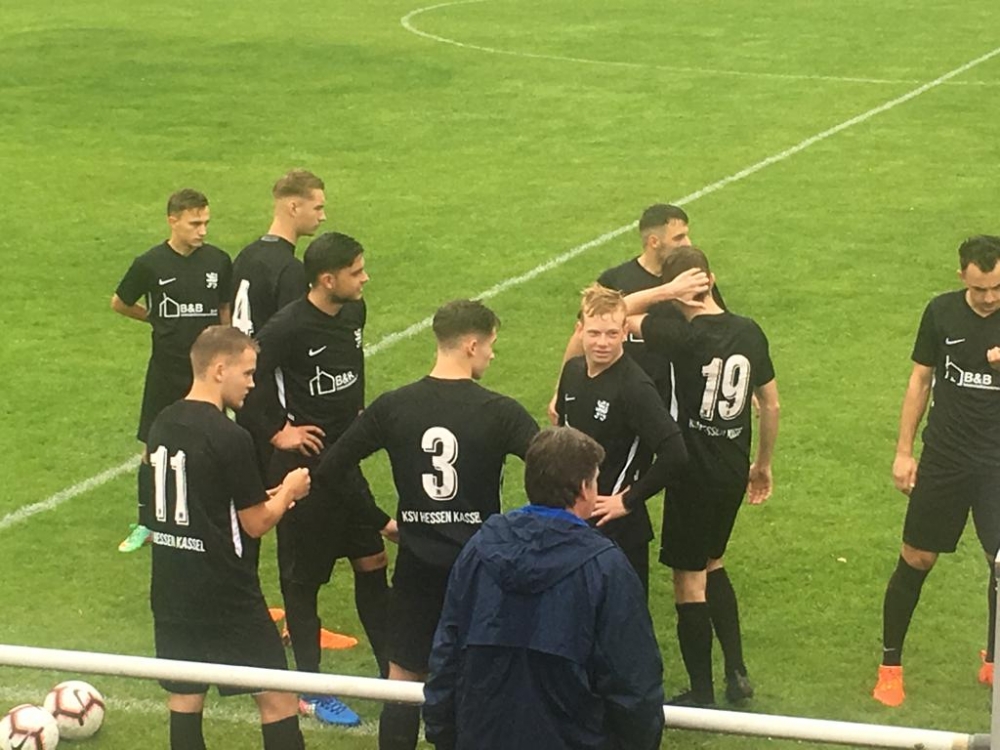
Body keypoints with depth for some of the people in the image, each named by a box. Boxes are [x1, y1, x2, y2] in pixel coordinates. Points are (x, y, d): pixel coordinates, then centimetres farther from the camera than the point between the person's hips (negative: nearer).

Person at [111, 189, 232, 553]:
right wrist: (158, 318, 8)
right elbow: (119, 304, 6)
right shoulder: (150, 264, -10)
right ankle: (144, 524, 16)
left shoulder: (218, 261, -4)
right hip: (166, 370, -1)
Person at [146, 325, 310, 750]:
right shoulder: (229, 438, -18)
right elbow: (256, 523, -11)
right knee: (277, 699, 1)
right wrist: (288, 491, 6)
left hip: (171, 589, 8)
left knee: (184, 699, 12)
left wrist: (267, 495, 16)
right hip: (226, 596, -7)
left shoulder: (162, 425, 6)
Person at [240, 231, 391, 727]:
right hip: (304, 465, -7)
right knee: (303, 578, 5)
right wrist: (275, 433, -17)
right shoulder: (288, 327, -23)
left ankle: (392, 672, 23)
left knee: (372, 563, 12)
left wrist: (356, 414, 11)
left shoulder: (354, 312, 0)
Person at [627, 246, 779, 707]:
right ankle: (737, 673, 23)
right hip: (735, 471, 6)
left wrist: (667, 290, -12)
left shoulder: (684, 337, -20)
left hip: (693, 473, -6)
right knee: (711, 564, 25)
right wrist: (763, 464, 20)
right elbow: (771, 404, 8)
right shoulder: (749, 333, -1)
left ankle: (702, 694, 13)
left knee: (689, 580, 5)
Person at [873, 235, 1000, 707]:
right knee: (916, 560, 5)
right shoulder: (942, 313, -2)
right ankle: (890, 666, 19)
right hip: (943, 458, 1)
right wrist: (904, 451, 6)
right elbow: (921, 381, 8)